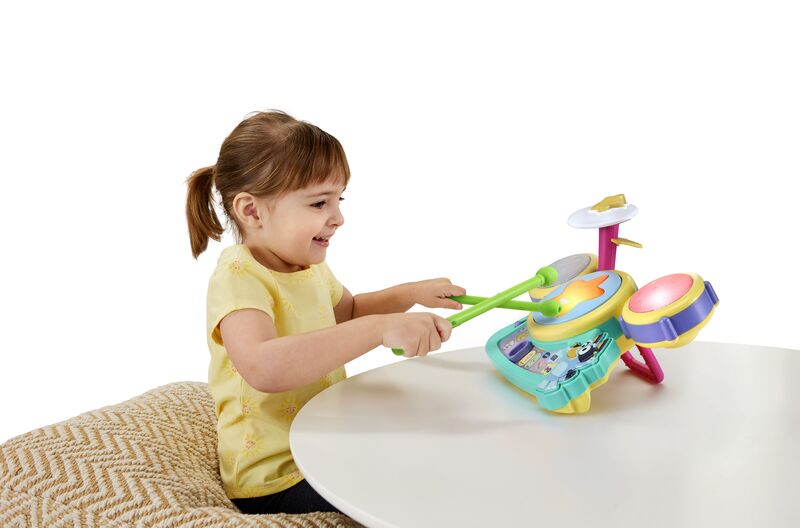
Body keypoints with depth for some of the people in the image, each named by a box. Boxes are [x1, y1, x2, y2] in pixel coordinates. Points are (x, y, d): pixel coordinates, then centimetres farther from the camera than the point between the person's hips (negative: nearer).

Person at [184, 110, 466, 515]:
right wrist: (380, 328, -48)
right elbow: (263, 368, -44)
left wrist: (411, 294, 8)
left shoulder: (308, 265, 4)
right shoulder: (238, 278, -24)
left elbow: (349, 310, 26)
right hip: (275, 481, -9)